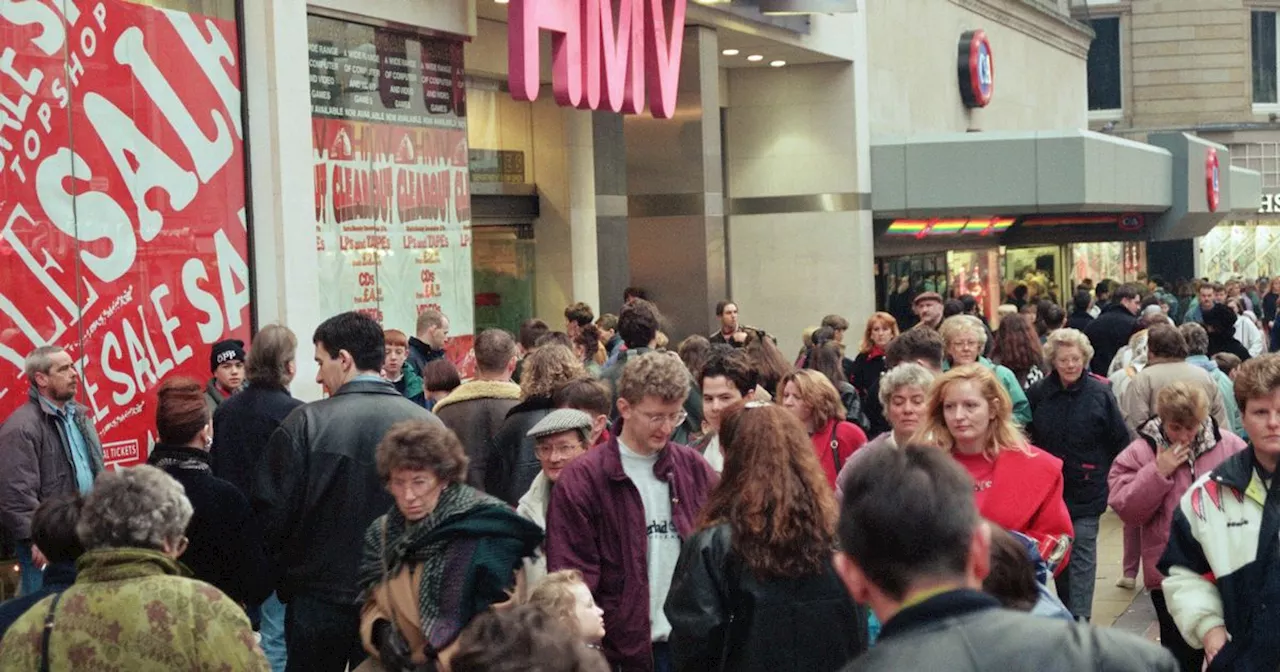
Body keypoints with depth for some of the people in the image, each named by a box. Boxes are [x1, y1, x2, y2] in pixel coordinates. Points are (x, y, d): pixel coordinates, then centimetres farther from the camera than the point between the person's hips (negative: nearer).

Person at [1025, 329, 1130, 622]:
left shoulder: (1100, 394, -6)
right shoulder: (1038, 394, 0)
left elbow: (1120, 440, -1)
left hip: (1087, 490, -3)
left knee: (1082, 552, -4)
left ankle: (1079, 618, -5)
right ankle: (1065, 608, 23)